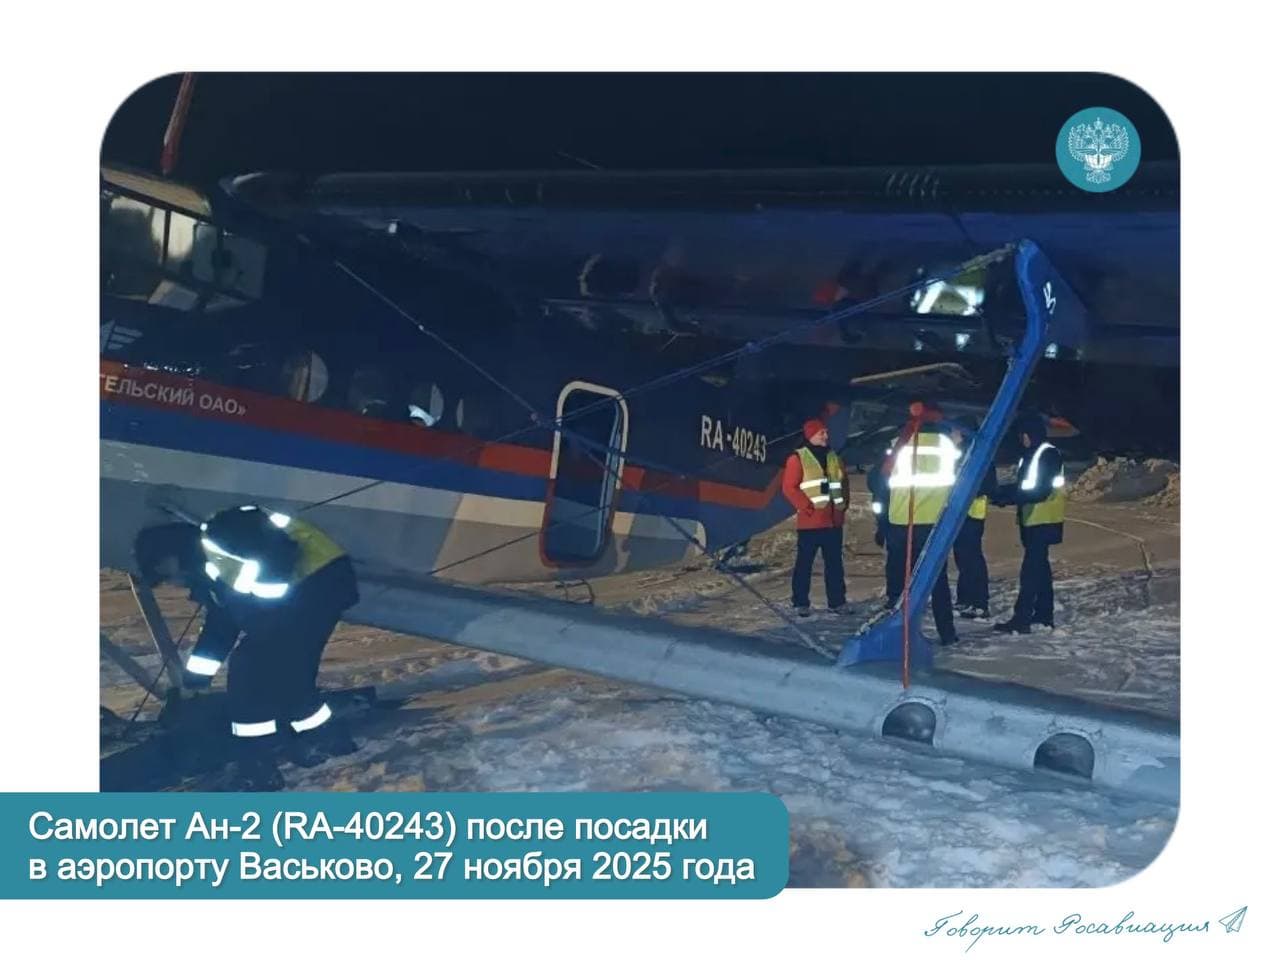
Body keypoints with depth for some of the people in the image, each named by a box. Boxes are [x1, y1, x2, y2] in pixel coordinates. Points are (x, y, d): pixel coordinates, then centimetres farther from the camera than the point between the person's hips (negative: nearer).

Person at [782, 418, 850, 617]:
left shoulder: (834, 458, 15)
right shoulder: (798, 459, -3)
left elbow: (845, 484, 20)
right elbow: (789, 488, -9)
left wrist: (843, 505, 7)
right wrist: (807, 507, -15)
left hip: (834, 521, 5)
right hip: (809, 522, -5)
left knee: (835, 563, 8)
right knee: (804, 563, -1)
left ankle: (837, 601, 15)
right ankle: (800, 603, 6)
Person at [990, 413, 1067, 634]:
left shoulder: (1048, 454, -14)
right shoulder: (1031, 455, 16)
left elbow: (1040, 491, -20)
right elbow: (1023, 486, 19)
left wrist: (1008, 496, -20)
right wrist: (1004, 493, 1)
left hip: (1043, 522, -10)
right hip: (1032, 520, 10)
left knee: (1031, 569, -13)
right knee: (1039, 566, 15)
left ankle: (1021, 619, -15)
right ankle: (1043, 615, 23)